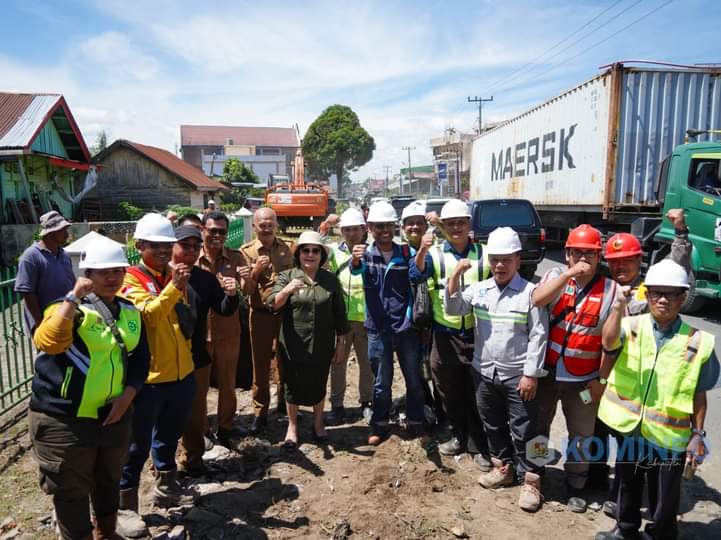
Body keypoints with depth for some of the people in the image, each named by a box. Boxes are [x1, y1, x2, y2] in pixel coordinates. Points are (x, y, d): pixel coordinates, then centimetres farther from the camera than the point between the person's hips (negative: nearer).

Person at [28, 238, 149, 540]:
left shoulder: (130, 312, 4)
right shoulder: (69, 308, -12)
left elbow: (140, 358, 8)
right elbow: (49, 343, -33)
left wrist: (127, 396, -5)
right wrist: (74, 296, -32)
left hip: (113, 415, 6)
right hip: (63, 419, -5)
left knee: (108, 481, 23)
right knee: (70, 490, 9)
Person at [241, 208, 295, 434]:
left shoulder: (287, 249, 1)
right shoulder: (247, 251, -4)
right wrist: (256, 271, -23)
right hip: (261, 314, -2)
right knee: (261, 364, 5)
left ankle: (284, 403, 34)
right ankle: (260, 412, 18)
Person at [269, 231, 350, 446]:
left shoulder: (331, 280, 3)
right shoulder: (286, 277, -3)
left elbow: (339, 313, 7)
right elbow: (272, 304, -16)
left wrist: (341, 342, 7)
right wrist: (286, 290, -34)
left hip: (322, 346, 2)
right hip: (293, 346, -1)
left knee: (318, 386, 15)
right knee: (293, 386, 11)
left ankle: (318, 423, 38)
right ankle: (292, 426, 33)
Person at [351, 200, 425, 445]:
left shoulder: (406, 252, 0)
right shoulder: (366, 254, -2)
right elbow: (356, 269, -24)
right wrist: (355, 259, -49)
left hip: (406, 327, 1)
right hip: (378, 330, -1)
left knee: (414, 380, 11)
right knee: (382, 383, 11)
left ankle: (415, 425, 28)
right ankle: (379, 425, 29)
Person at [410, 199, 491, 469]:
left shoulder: (484, 254, 0)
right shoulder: (435, 253, -2)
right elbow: (416, 276, -21)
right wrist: (422, 251, -39)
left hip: (477, 332, -1)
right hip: (445, 333, 1)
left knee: (476, 392, 8)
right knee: (449, 391, 15)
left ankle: (479, 445, 25)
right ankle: (460, 436, 36)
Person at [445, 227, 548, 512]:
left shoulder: (530, 292, -10)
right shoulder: (479, 289, 3)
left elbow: (538, 335, -10)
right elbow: (453, 309, -5)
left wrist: (531, 374, -13)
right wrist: (456, 275, -16)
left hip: (517, 376, -5)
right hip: (484, 372, 5)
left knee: (523, 430, 6)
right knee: (493, 425, 19)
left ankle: (530, 479, 22)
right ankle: (503, 467, 37)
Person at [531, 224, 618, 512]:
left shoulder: (611, 289, -7)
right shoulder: (556, 276, -5)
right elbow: (536, 300, -27)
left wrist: (602, 377, -5)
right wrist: (570, 273, -31)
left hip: (583, 378, 0)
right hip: (546, 372, 1)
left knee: (581, 435, 14)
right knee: (537, 426, 16)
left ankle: (575, 485, 36)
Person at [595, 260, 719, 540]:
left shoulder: (698, 341, -6)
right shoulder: (632, 326, -7)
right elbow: (609, 342, -29)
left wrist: (698, 434, 0)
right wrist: (618, 308, -44)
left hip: (669, 436, -1)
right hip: (629, 428, 2)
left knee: (664, 496, 13)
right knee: (627, 484, 22)